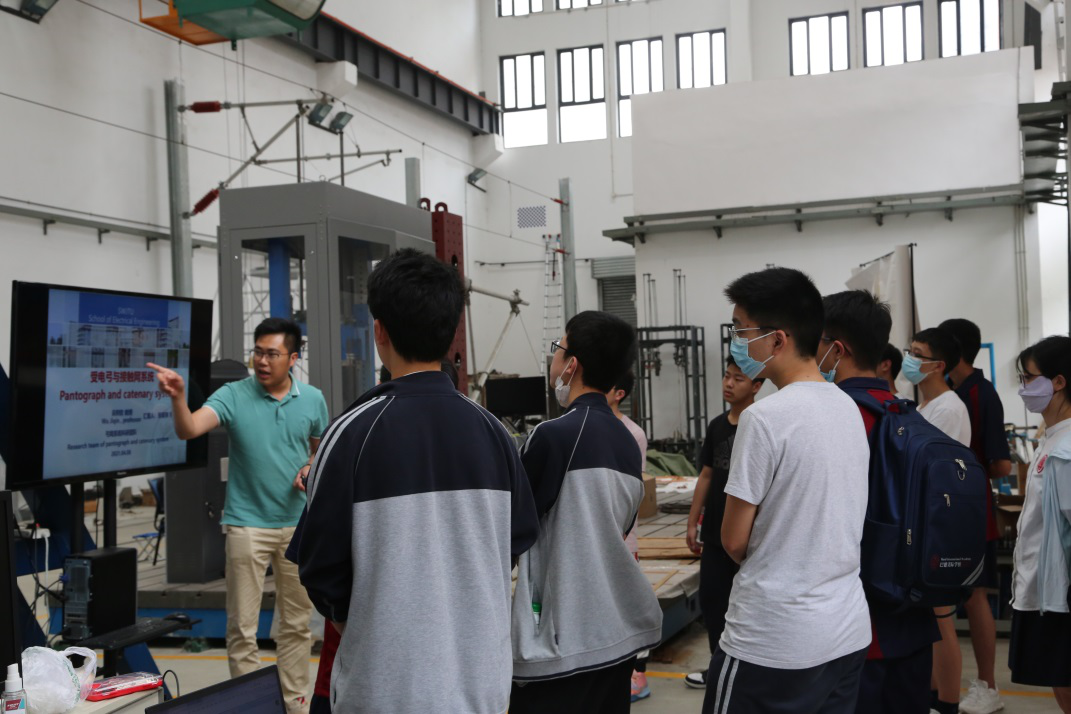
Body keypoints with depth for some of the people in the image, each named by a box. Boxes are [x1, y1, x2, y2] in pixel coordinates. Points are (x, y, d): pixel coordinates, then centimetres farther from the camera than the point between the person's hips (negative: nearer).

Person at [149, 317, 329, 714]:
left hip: (297, 523, 3)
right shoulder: (233, 396, -9)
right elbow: (189, 430, -25)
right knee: (242, 628, 2)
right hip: (247, 525, -3)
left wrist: (311, 469, -6)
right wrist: (178, 398, -44)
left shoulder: (313, 399, 0)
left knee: (297, 624, 13)